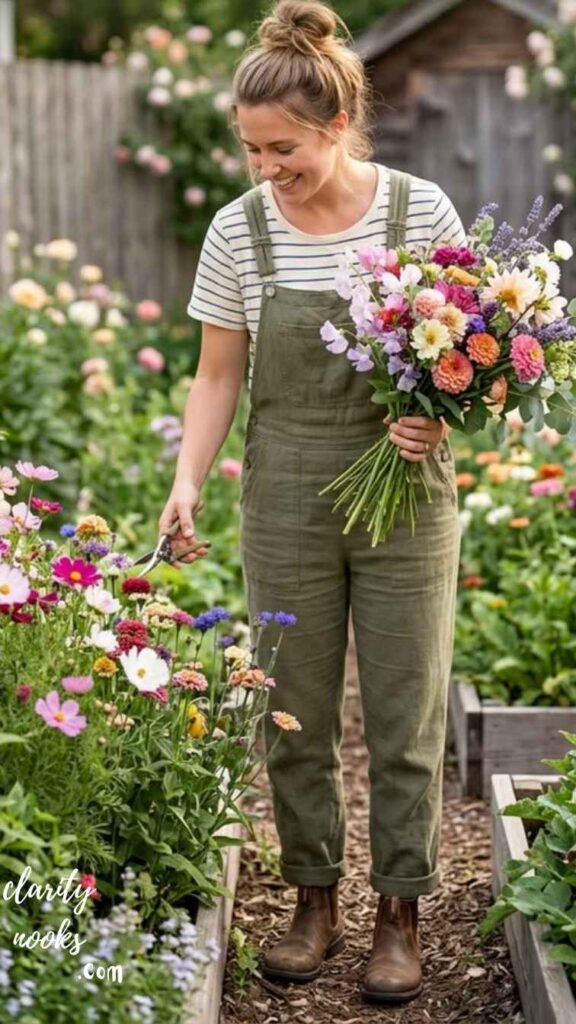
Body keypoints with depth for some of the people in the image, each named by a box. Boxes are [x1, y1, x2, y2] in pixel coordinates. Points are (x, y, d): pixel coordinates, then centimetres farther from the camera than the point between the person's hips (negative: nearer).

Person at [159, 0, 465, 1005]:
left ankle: (399, 914, 18)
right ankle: (315, 902, 25)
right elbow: (218, 375, 4)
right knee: (297, 716, 9)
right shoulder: (238, 230, -3)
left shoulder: (422, 211, -7)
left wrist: (439, 417, -18)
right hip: (286, 503, 2)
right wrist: (187, 479, -9)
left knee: (405, 716, 4)